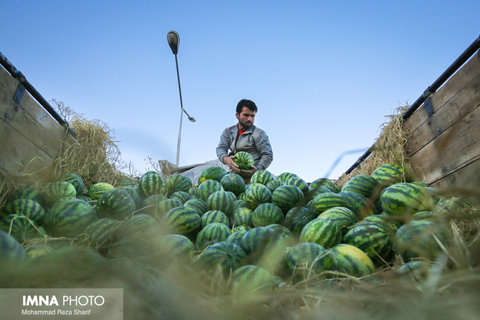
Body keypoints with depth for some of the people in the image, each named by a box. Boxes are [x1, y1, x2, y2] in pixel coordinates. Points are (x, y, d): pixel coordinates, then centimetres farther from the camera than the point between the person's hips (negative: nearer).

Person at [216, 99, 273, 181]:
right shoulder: (228, 132, 17)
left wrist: (257, 169, -18)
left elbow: (268, 155, 0)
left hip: (251, 175, -4)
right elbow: (221, 148, 4)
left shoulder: (259, 133, 4)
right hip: (233, 173, 4)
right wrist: (225, 159, -20)